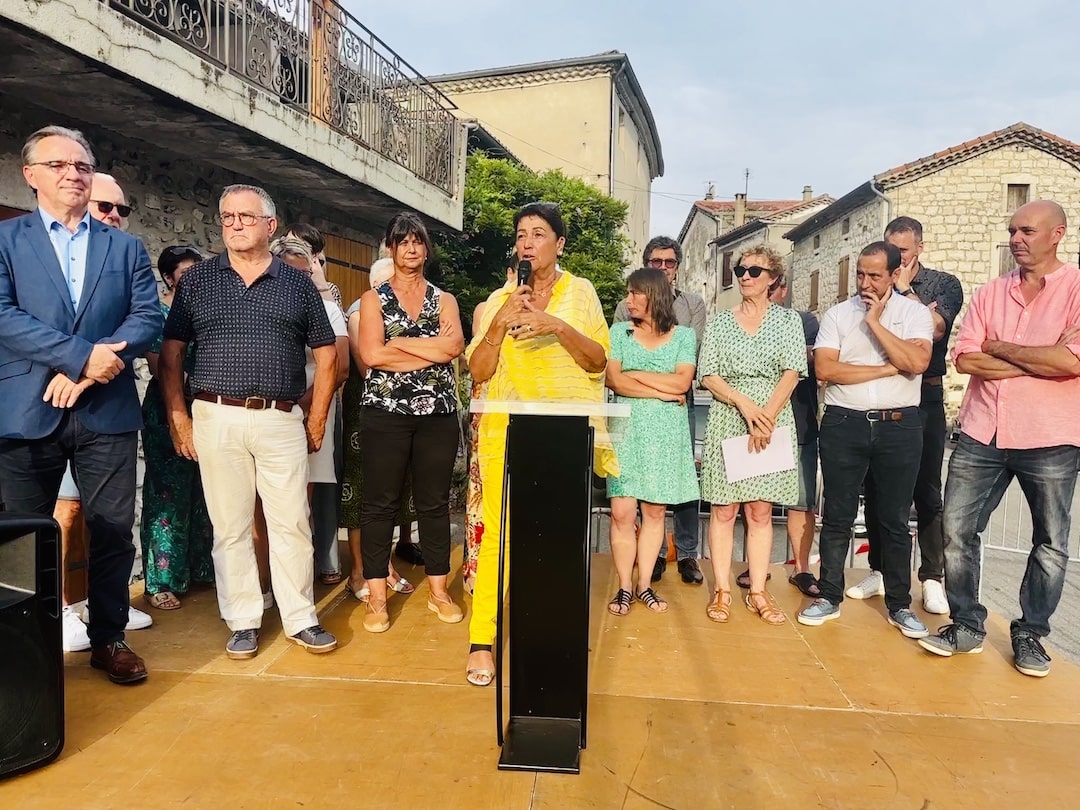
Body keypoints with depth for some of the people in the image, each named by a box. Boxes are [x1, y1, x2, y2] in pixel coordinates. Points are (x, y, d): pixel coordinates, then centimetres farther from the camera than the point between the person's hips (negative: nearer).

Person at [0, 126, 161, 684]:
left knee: (113, 533, 7)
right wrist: (82, 355, -18)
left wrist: (90, 368, -13)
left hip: (107, 412, 1)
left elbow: (148, 316, 1)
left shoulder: (126, 248, 12)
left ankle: (108, 638, 22)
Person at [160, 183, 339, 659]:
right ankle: (243, 623, 19)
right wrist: (177, 416, -2)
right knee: (229, 526, 6)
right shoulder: (197, 280, 8)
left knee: (292, 523, 3)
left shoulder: (297, 284, 8)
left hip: (282, 420, 0)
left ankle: (301, 619, 16)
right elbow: (170, 352, 7)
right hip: (216, 419, 1)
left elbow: (326, 355, 9)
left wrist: (317, 420, 4)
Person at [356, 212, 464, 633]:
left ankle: (438, 590, 18)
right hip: (385, 412, -2)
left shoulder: (444, 299, 12)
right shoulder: (373, 298, 7)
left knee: (434, 502, 8)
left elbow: (455, 345, -8)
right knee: (380, 503, 1)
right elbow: (371, 354, -10)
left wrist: (399, 342, -9)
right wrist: (432, 350, -9)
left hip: (438, 413, 2)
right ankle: (377, 597, 10)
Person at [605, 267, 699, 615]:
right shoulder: (619, 331, 7)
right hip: (625, 429, 0)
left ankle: (645, 584, 15)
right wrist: (663, 391, -7)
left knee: (655, 510, 4)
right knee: (622, 511, -6)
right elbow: (614, 381, -5)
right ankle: (625, 587, 6)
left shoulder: (683, 335, 7)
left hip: (666, 432, 1)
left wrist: (636, 375, -5)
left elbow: (682, 382, -6)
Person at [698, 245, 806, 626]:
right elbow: (708, 375, 2)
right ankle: (722, 591, 8)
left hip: (773, 421, 0)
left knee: (760, 510, 3)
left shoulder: (788, 320, 8)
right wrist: (745, 404, -13)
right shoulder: (719, 321, 9)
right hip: (727, 421, 0)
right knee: (724, 508, 1)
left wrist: (767, 418, -13)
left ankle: (758, 592, 11)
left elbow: (792, 373, -1)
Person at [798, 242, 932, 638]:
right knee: (837, 516, 7)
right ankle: (829, 596, 19)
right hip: (844, 424, 0)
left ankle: (899, 604, 22)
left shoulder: (915, 312, 4)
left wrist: (875, 322, -11)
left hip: (899, 425, 0)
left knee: (895, 520, 9)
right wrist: (885, 369, -10)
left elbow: (917, 362, -14)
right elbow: (825, 369, -8)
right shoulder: (837, 314, 5)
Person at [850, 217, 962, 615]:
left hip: (923, 399, -2)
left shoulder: (944, 284, 3)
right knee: (875, 489, 7)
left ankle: (932, 579, 13)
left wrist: (905, 288, -13)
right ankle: (879, 571, 20)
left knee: (926, 490, 4)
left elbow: (934, 329, -15)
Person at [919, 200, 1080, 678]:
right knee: (957, 530, 4)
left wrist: (1001, 348, -9)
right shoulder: (991, 294, 8)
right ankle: (967, 625, 18)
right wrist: (1040, 364, -11)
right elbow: (965, 359, -3)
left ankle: (1030, 634, 26)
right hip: (981, 435, 3)